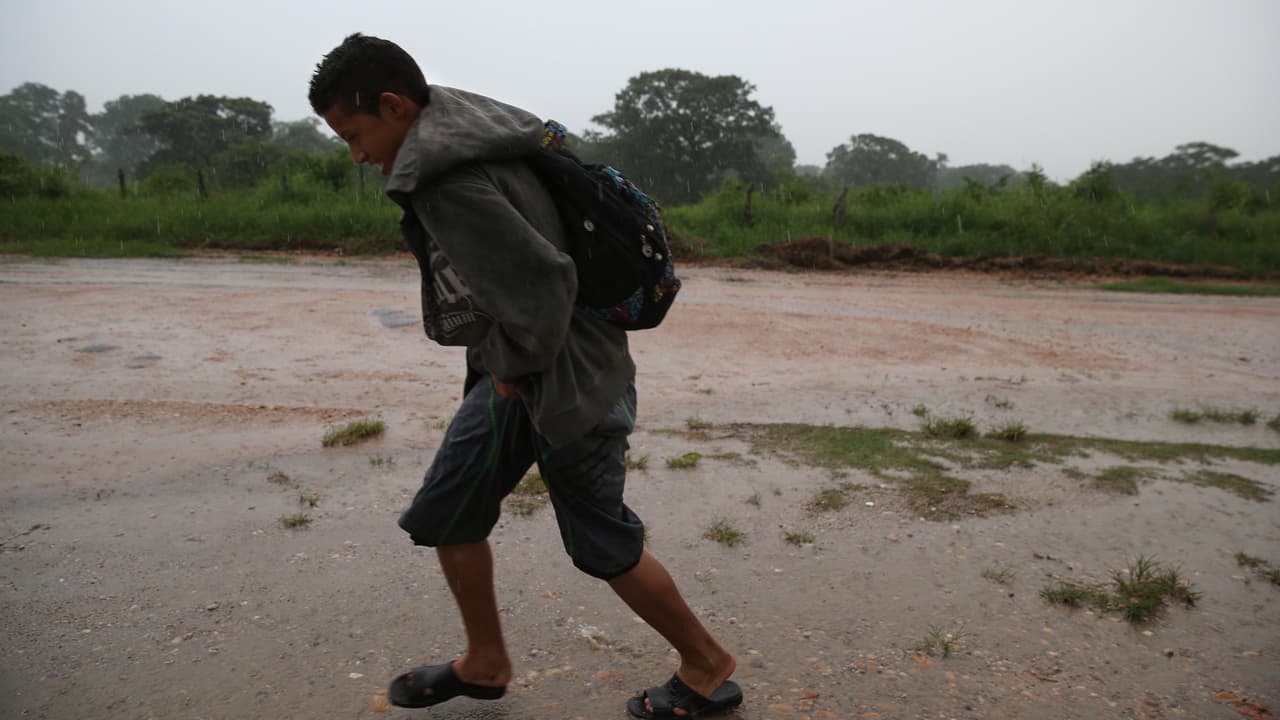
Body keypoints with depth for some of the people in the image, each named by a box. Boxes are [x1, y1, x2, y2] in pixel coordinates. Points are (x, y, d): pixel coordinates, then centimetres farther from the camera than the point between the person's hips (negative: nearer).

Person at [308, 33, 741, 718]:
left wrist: (513, 367, -16)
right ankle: (484, 663, 38)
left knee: (605, 547, 7)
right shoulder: (465, 141, 6)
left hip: (564, 381, -10)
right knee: (445, 515, 16)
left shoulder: (449, 185, -25)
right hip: (517, 369, 10)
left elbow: (542, 284, -34)